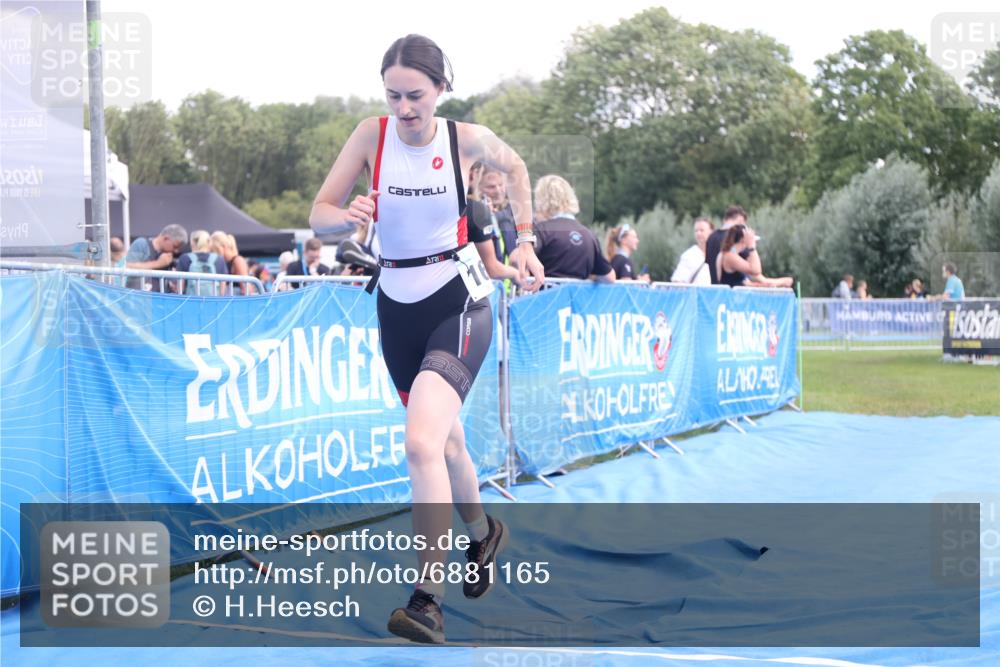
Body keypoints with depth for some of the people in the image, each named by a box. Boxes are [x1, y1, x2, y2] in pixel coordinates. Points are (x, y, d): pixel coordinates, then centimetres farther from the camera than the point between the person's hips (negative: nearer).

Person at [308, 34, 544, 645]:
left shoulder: (467, 139, -8)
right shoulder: (372, 135, -5)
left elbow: (515, 167, 14)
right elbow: (318, 214, -6)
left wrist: (525, 242, 10)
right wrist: (348, 215, -28)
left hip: (459, 300, -4)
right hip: (398, 306, 4)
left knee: (421, 442, -23)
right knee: (445, 439, 18)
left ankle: (428, 600, -24)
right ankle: (484, 536, 47)